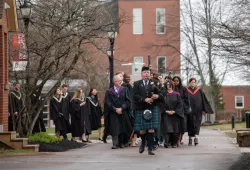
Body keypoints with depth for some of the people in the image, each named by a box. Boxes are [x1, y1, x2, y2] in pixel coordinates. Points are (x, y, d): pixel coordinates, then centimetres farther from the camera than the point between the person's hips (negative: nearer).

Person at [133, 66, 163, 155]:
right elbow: (135, 95, -7)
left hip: (152, 109, 1)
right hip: (140, 109, -1)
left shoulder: (154, 84, 10)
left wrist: (157, 96, -16)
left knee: (151, 129, -4)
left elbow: (161, 95, 7)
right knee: (142, 130, 2)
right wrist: (145, 99, -19)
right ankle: (143, 142, 31)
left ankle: (150, 148, 2)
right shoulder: (137, 84, 6)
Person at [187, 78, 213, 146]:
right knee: (190, 124, 3)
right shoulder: (186, 91, 5)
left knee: (197, 124, -10)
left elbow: (203, 100, 8)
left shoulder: (199, 91, 8)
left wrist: (204, 110, 2)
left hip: (198, 111, 0)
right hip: (189, 111, 0)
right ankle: (190, 138, 10)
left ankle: (195, 136, -21)